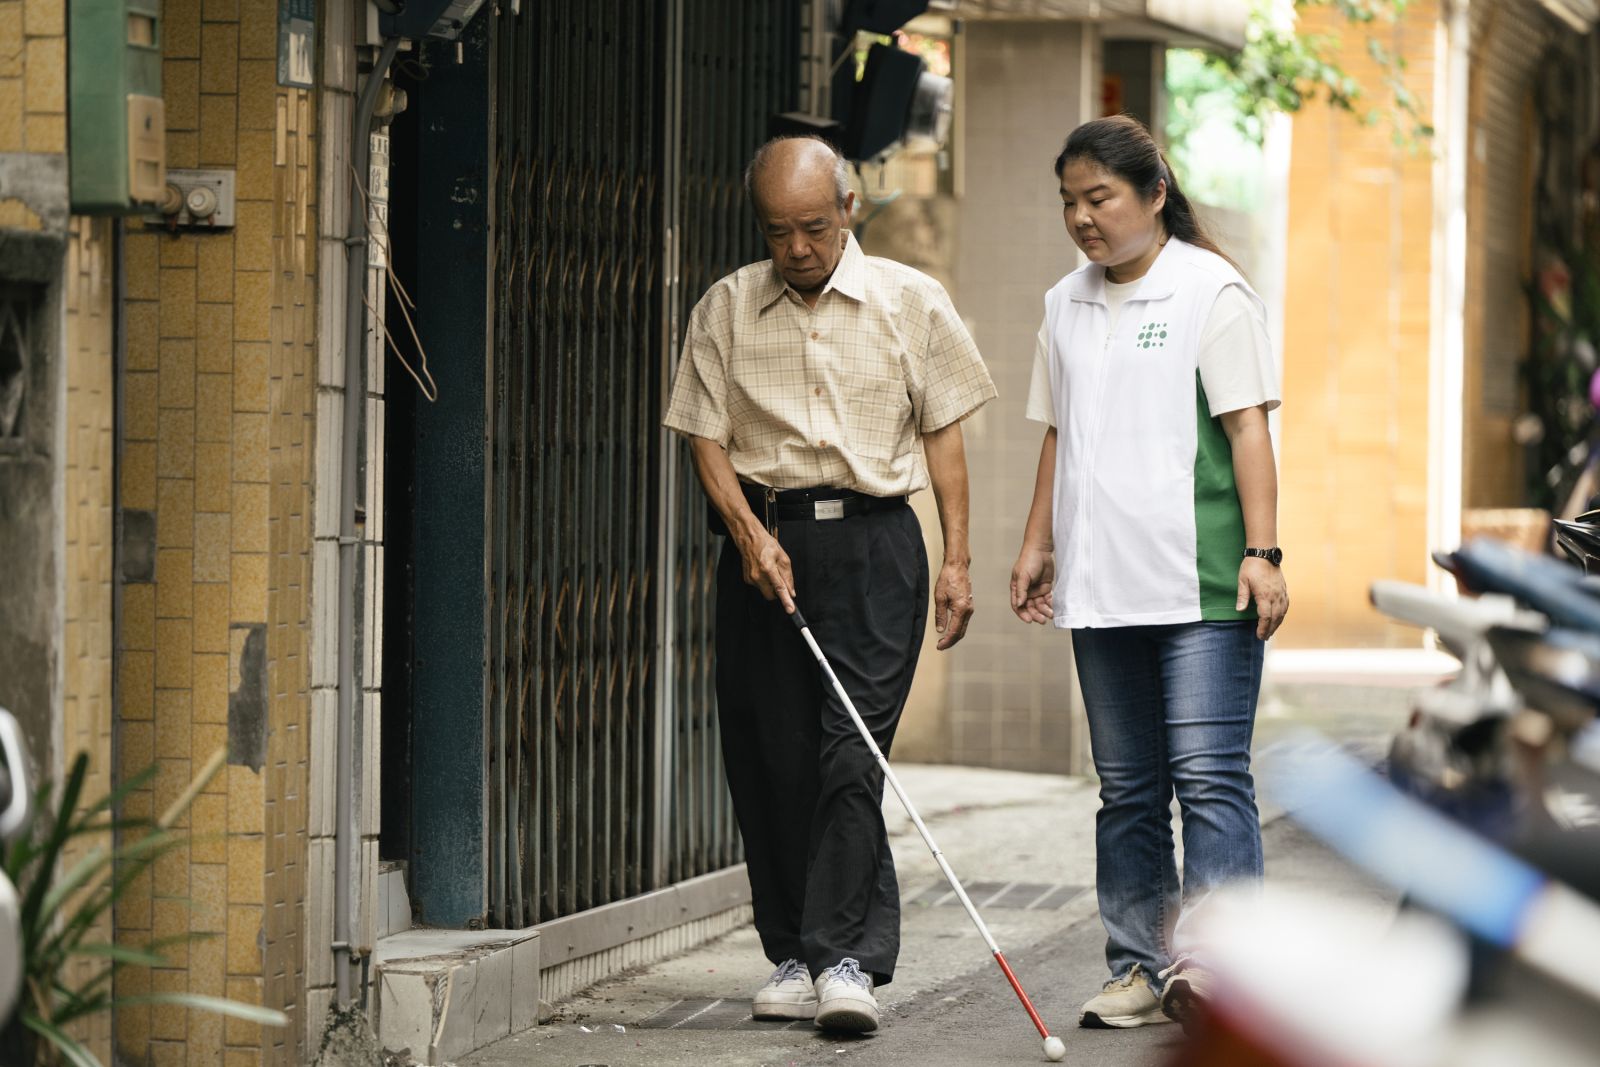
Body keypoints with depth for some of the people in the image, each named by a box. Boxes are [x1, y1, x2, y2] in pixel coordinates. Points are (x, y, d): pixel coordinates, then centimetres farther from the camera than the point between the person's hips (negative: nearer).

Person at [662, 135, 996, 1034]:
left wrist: (957, 560, 1)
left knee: (851, 752, -11)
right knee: (769, 757, 2)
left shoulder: (910, 301, 4)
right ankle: (794, 955, 12)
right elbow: (707, 436, 6)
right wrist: (750, 533, -9)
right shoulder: (726, 309, 7)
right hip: (763, 540, 3)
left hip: (871, 539, -2)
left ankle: (849, 958, -13)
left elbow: (944, 432, 6)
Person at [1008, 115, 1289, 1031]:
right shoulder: (1067, 307, 15)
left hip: (1201, 580, -6)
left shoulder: (1212, 292, -4)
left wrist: (1262, 552, -14)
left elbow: (1247, 427, -8)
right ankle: (1141, 969, 12)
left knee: (1208, 773, -11)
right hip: (1102, 580, 6)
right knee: (1127, 785, 8)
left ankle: (1213, 961, -13)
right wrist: (1038, 545, 17)